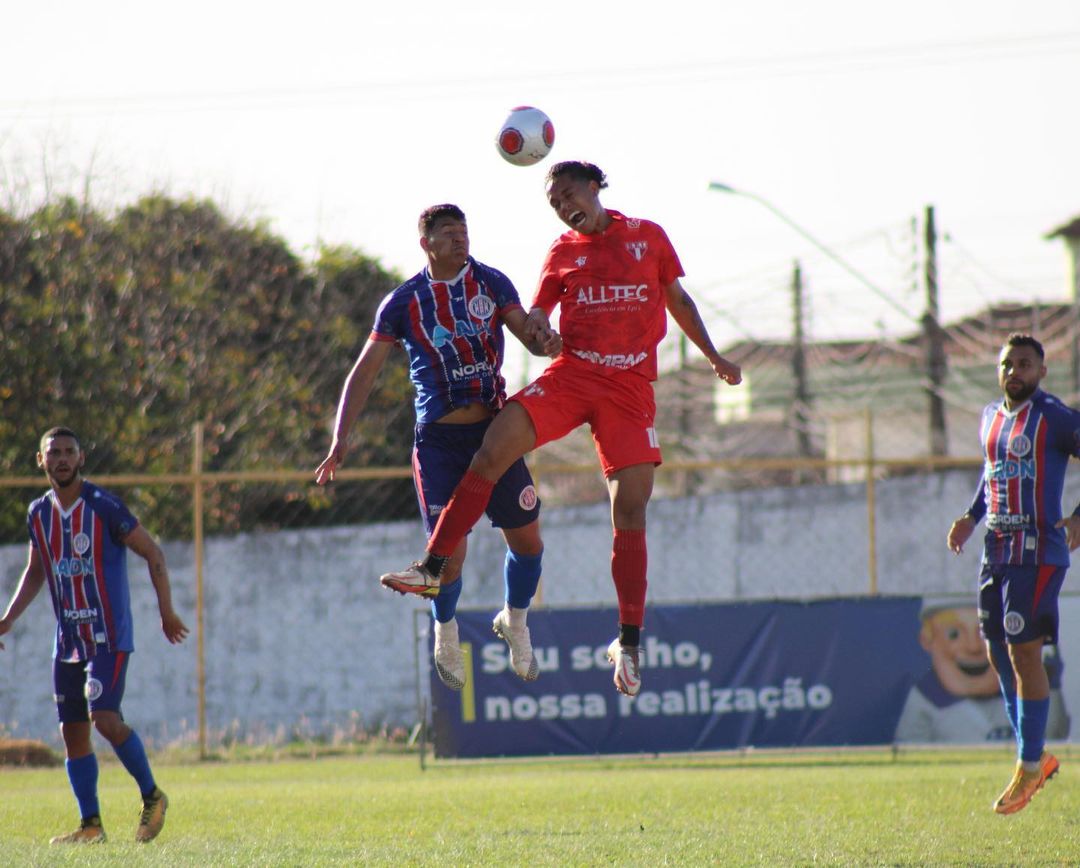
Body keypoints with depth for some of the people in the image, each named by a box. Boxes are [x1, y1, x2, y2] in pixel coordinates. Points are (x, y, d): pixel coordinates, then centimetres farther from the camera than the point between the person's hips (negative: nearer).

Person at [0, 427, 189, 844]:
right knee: (73, 731, 4)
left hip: (109, 637, -6)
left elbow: (152, 553, -5)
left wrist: (166, 610, -9)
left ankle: (152, 796, -1)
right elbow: (35, 571, 22)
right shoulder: (39, 513, 7)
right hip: (68, 639, 6)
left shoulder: (104, 506, -11)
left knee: (105, 719, -18)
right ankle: (91, 825, 9)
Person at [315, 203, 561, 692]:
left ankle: (515, 622, 31)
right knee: (449, 552, -9)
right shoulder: (404, 302, 0)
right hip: (439, 440, -2)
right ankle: (445, 633, 22)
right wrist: (341, 437, -8)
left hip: (494, 429, 2)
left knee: (527, 541, 2)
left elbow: (529, 335, -1)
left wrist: (546, 343, -27)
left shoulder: (492, 284, 4)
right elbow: (366, 371, 1)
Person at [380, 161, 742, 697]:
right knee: (493, 450, -19)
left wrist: (715, 358, 23)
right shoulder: (562, 252, 11)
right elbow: (537, 314, 12)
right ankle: (433, 566, -15)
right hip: (572, 372, 1)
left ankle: (630, 642, 3)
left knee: (630, 510, -5)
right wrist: (538, 327, -12)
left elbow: (678, 301, 19)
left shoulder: (648, 237, 9)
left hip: (631, 387, -1)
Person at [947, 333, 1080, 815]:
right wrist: (972, 516, 16)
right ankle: (1036, 757, 21)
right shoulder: (991, 417, 14)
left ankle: (1030, 766, 0)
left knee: (1024, 652, -8)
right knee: (999, 655, 9)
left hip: (1037, 553, -8)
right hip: (995, 552, 8)